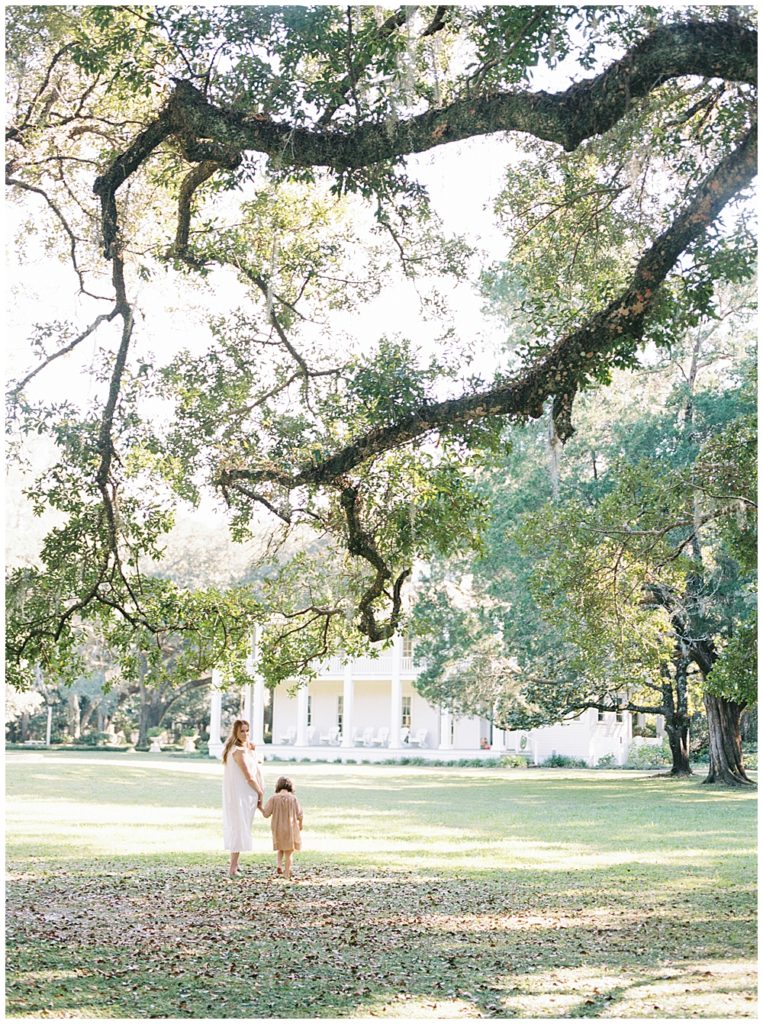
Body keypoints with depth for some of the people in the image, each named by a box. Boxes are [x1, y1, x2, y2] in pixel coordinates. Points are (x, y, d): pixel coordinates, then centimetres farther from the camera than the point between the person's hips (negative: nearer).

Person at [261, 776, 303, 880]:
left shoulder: (273, 798, -7)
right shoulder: (293, 798, -8)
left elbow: (266, 814, -8)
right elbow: (299, 815, -5)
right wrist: (300, 824, 14)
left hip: (277, 829, 2)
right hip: (290, 829, -2)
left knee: (280, 849, 23)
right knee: (289, 851, 9)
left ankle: (278, 865, 2)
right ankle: (287, 873, 7)